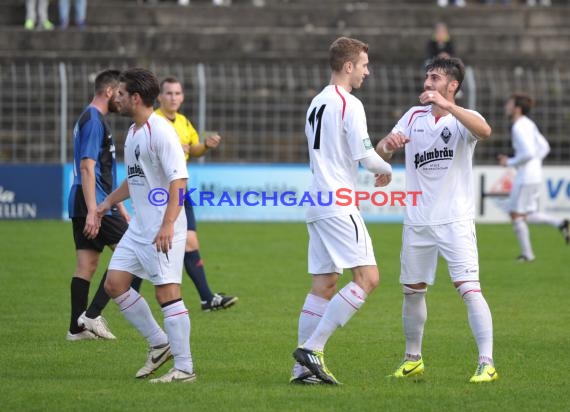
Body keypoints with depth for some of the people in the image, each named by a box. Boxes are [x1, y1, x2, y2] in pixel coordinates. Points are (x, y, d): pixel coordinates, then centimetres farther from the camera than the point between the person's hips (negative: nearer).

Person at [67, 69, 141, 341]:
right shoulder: (94, 120, -12)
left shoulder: (92, 119, 21)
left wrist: (120, 209, 30)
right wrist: (92, 211, -24)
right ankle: (92, 314, -9)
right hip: (93, 205, -10)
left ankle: (78, 327, 7)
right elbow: (87, 167, -20)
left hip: (81, 205, 10)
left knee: (86, 265, 8)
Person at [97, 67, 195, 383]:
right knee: (114, 284, 6)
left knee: (167, 291, -10)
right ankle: (159, 344, 17)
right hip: (138, 226, 10)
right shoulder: (133, 132, 14)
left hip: (163, 229, -10)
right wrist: (107, 203, 27)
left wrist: (168, 224, -28)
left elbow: (179, 180, -22)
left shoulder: (161, 132, -16)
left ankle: (184, 367, -5)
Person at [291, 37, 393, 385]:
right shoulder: (349, 104, -10)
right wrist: (386, 169, 7)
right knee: (368, 278, -11)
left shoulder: (318, 102, 17)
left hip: (318, 203, 9)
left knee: (324, 285, 8)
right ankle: (312, 348, -16)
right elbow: (365, 156, -14)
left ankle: (304, 368, 4)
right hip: (339, 206, -9)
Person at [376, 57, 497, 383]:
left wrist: (448, 106, -39)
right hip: (417, 222, 5)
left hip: (455, 221, -5)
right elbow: (381, 152, 7)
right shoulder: (414, 116, 9)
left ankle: (487, 363, -16)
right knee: (413, 291, 12)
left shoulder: (462, 118, -6)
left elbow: (484, 131, -29)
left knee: (469, 289, -15)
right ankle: (413, 359, 29)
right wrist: (389, 143, -17)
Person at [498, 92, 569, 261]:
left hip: (526, 177, -10)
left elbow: (529, 152, -25)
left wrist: (510, 162, -12)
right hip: (535, 174, 10)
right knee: (526, 215, 15)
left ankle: (527, 254, 4)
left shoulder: (519, 128, -16)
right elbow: (544, 147, 18)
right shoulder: (529, 125, 14)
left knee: (516, 215, 1)